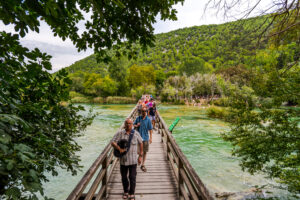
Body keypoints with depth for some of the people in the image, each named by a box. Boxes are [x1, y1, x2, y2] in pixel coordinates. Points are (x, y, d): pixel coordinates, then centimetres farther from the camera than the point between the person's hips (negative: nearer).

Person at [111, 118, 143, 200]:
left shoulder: (136, 133, -5)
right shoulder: (120, 133, -7)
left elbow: (141, 143, 6)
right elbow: (113, 142, -10)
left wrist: (140, 156, 4)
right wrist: (119, 148, -28)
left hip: (133, 160, -1)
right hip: (123, 160, 1)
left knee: (132, 177, 4)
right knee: (124, 177, 16)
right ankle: (126, 191, 41)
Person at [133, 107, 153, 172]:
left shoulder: (148, 120, -5)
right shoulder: (138, 118, -1)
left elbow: (150, 129, -3)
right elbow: (134, 124, 12)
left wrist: (150, 138, -6)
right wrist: (136, 125, -12)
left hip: (145, 138, 0)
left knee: (145, 152, 10)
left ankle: (143, 165, 26)